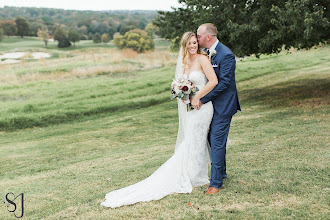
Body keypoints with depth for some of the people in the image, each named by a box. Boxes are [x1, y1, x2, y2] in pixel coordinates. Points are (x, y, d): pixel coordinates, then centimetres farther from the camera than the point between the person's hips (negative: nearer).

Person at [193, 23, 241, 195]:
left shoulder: (226, 55, -18)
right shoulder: (204, 53, 8)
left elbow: (224, 83, -22)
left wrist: (202, 99, -21)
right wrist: (195, 96, -2)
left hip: (223, 105, -8)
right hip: (210, 103, 9)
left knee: (217, 142, -7)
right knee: (212, 140, 17)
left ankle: (215, 183, 1)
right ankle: (221, 173, 34)